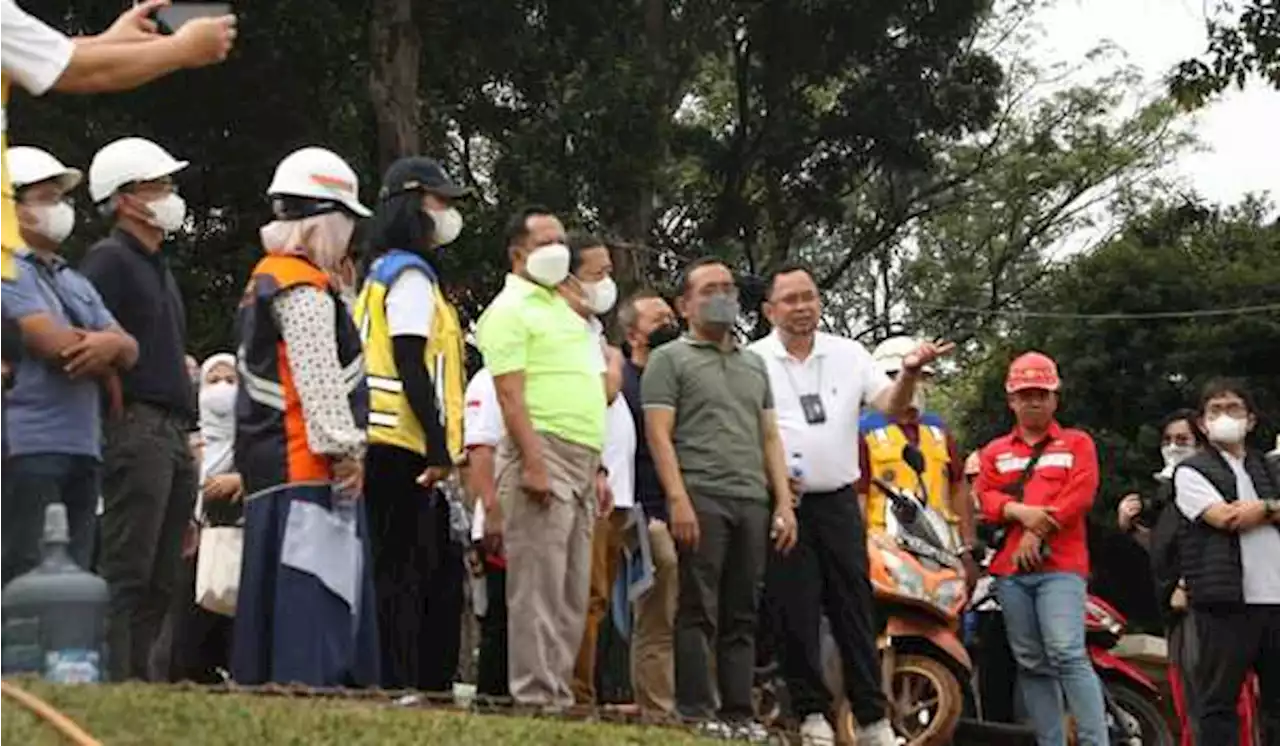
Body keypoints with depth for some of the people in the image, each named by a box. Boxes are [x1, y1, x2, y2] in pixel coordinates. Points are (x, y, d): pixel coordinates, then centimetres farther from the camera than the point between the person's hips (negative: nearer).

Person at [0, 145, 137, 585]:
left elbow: (130, 351, 13)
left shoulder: (75, 282, 23)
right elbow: (56, 343, -15)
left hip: (83, 448, 8)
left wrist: (110, 343, -11)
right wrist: (106, 366, 3)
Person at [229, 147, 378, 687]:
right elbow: (319, 377, -17)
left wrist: (340, 294, 18)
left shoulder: (267, 279, 22)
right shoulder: (304, 287, -10)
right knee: (314, 599, -14)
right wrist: (346, 449, -17)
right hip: (308, 470, -10)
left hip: (270, 470, 10)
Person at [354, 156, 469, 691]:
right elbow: (411, 366, -17)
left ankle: (433, 686, 15)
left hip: (389, 449, 10)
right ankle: (398, 687, -8)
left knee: (442, 573, 13)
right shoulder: (410, 275, -7)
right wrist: (438, 448, -19)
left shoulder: (385, 274, 24)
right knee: (403, 574, -9)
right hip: (404, 448, -10)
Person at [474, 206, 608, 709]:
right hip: (543, 453, -9)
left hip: (581, 461, 9)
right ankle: (536, 699, -8)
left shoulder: (562, 308, 23)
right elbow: (511, 393, -13)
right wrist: (533, 463, -21)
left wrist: (595, 467, 20)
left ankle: (559, 695, 12)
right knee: (538, 589, -9)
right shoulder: (511, 309, -3)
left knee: (572, 593, 8)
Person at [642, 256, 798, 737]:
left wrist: (784, 502, 10)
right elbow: (659, 434, -4)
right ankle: (695, 712, -5)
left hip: (753, 502, 5)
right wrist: (678, 499, -15)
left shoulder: (755, 364, 23)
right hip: (701, 498, -5)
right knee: (698, 611, -7)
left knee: (742, 615, 5)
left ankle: (739, 713, 8)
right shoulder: (669, 360, 6)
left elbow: (770, 438, 20)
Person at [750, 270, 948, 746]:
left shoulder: (848, 355, 8)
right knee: (796, 614, 0)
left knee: (854, 609, 5)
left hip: (838, 501, 3)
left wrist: (908, 373, -17)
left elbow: (891, 408, 2)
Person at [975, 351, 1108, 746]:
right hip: (1010, 568, 4)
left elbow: (1080, 495, -3)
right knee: (1032, 664, 5)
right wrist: (1020, 511, -13)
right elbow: (985, 498, 7)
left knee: (1067, 654, -19)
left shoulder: (1077, 443, 12)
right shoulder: (995, 451, 21)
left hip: (1060, 566, -4)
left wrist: (1037, 534, -11)